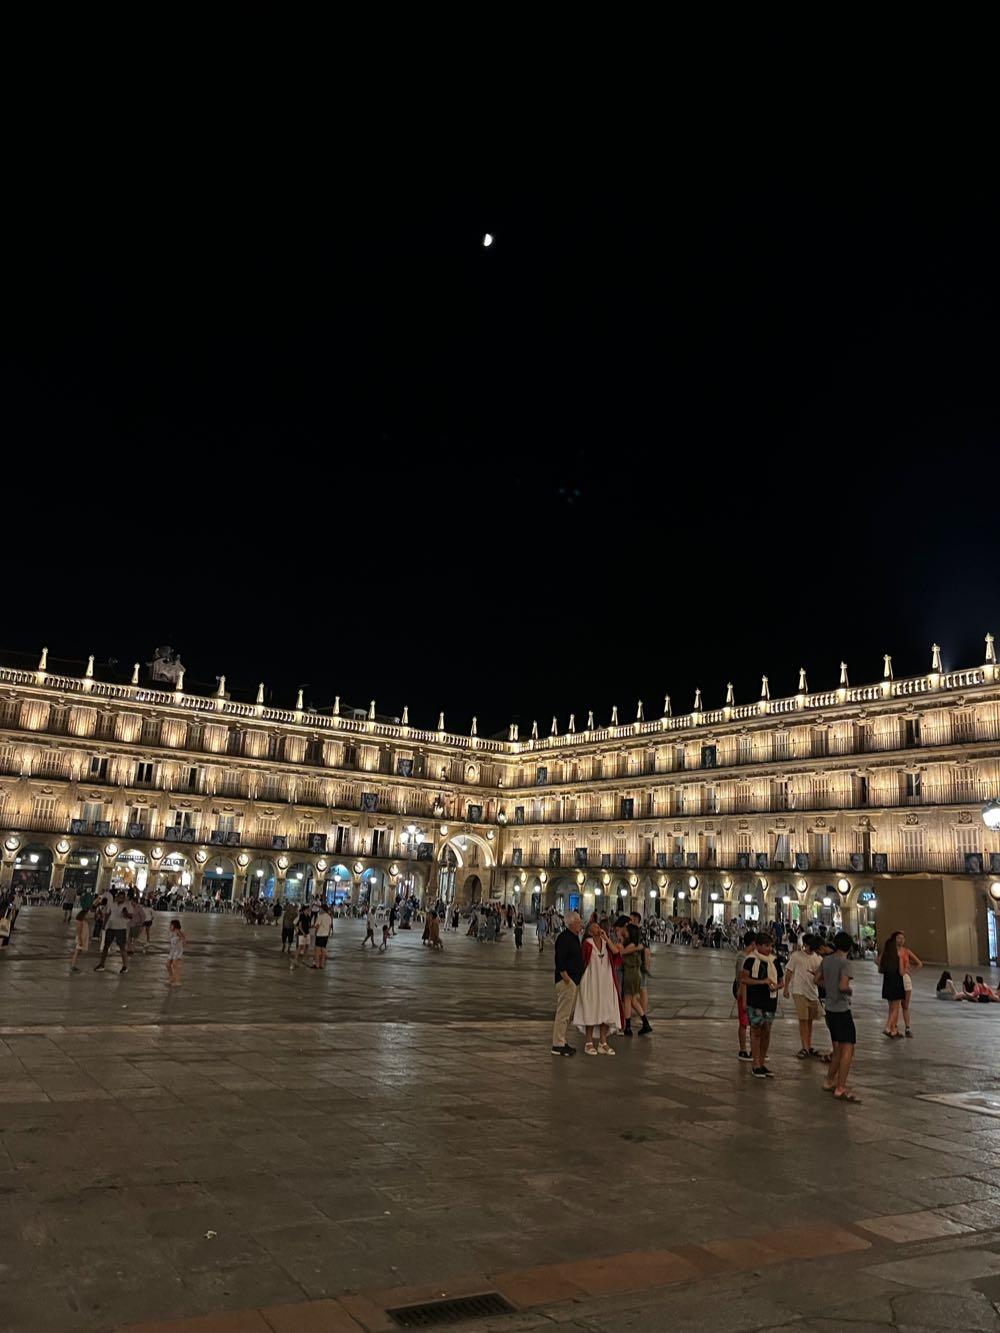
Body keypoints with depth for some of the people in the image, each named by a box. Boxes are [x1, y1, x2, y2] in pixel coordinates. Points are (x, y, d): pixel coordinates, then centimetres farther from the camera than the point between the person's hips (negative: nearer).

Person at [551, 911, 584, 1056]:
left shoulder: (574, 937, 16)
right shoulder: (564, 937, -15)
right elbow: (559, 960, -22)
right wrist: (566, 977, -22)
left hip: (574, 980, 10)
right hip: (566, 980, -10)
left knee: (568, 1013, 16)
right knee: (563, 1013, -6)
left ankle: (562, 1041, 24)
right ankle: (558, 1045, -2)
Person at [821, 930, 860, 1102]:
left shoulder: (826, 960, 8)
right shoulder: (845, 962, -15)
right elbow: (843, 986, -25)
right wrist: (850, 991, -5)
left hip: (830, 1009, 8)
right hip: (842, 1009, -8)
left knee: (838, 1048, 19)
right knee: (848, 1049, -6)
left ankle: (830, 1082, 26)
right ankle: (840, 1089, -9)